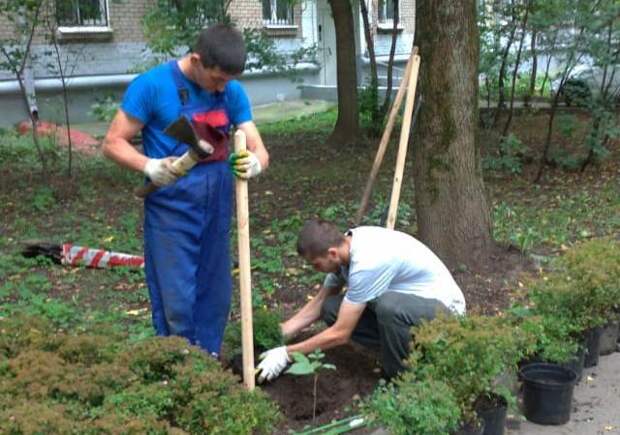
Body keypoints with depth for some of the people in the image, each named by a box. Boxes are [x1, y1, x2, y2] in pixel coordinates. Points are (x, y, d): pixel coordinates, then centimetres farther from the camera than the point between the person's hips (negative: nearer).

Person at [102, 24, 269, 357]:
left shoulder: (232, 92, 1)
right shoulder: (152, 86, -12)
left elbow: (259, 149, 0)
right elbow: (113, 143, -8)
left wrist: (255, 163, -25)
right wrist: (149, 166, -27)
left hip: (217, 205, 5)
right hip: (172, 206, -5)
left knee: (215, 296, 13)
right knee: (177, 301, -2)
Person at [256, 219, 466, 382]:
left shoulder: (366, 262, -32)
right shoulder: (345, 245, -6)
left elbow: (340, 334, -25)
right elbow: (319, 303, 7)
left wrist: (286, 354, -18)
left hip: (443, 306, -8)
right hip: (406, 299, 8)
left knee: (389, 305, -40)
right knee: (332, 309, -8)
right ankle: (405, 349, 4)